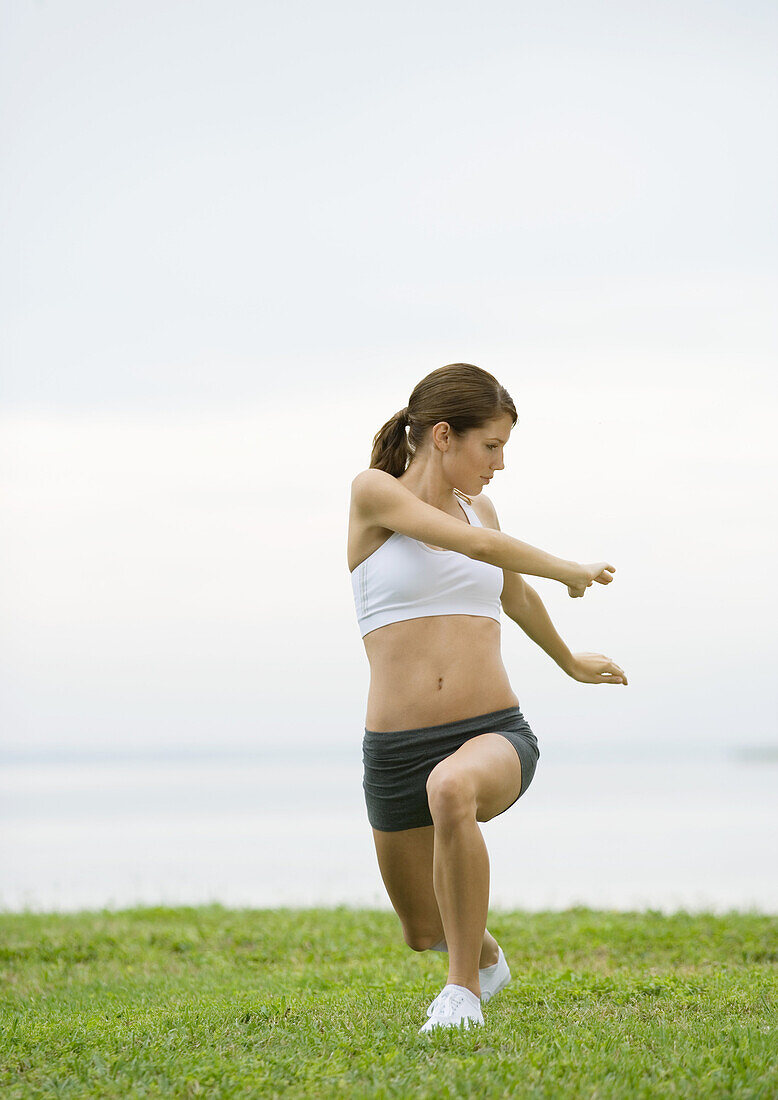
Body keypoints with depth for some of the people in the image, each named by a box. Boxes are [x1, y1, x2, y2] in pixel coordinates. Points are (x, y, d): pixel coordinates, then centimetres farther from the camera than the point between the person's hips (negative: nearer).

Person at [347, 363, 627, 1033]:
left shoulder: (477, 508, 13)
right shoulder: (375, 491, -3)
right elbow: (477, 547, -14)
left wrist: (571, 662, 48)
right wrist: (571, 572, 2)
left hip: (497, 736, 1)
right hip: (398, 752, -1)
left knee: (452, 790, -36)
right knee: (424, 933, 15)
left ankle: (464, 988, -22)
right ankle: (487, 959, 51)